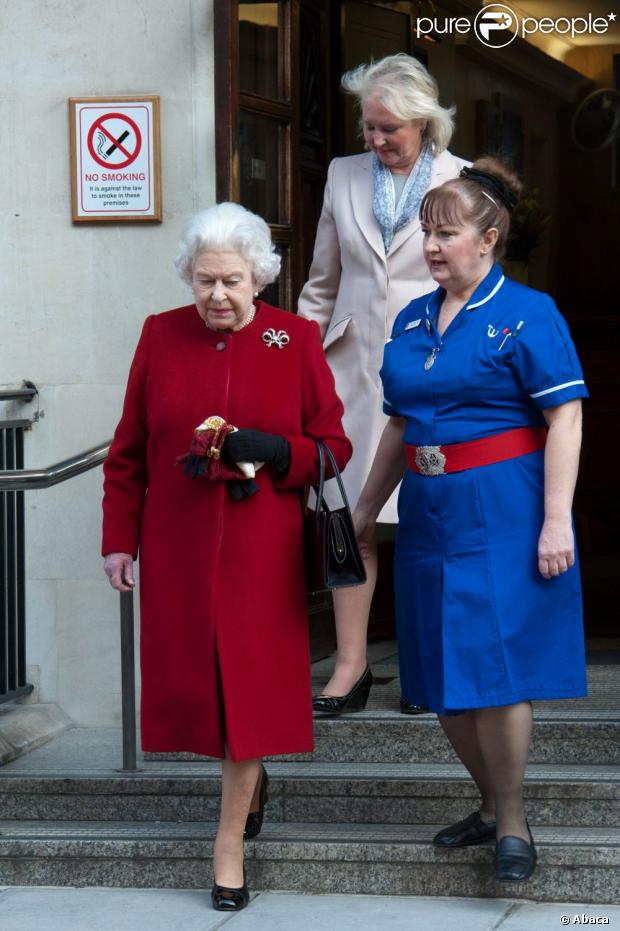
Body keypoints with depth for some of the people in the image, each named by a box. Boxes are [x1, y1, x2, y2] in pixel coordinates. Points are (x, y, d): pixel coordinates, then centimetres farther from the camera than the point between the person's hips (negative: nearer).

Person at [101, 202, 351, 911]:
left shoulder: (296, 341, 0)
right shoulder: (161, 336, 4)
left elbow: (332, 447, 3)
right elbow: (129, 451, 8)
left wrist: (272, 450, -16)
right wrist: (120, 539, 4)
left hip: (259, 548, -2)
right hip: (177, 549, 2)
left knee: (247, 683, -4)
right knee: (189, 677, 5)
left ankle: (230, 844, 7)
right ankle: (251, 780, 35)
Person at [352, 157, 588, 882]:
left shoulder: (526, 315, -7)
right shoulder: (412, 321, 12)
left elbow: (565, 420, -11)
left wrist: (556, 521, -17)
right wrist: (367, 507, 21)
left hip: (502, 517, -7)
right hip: (429, 516, 7)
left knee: (492, 672, -8)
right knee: (441, 679, 9)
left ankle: (512, 824, 8)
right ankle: (493, 806, 27)